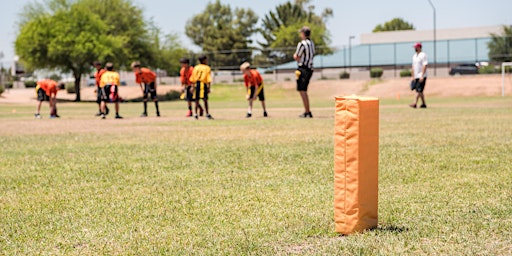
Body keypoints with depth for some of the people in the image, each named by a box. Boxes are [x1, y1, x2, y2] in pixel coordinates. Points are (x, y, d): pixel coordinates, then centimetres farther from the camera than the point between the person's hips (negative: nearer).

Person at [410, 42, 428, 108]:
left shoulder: (423, 55, -9)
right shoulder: (414, 56, 16)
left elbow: (425, 66, -16)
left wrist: (422, 76, -23)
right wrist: (413, 77, 14)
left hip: (422, 76, -9)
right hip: (416, 77, 9)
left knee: (419, 90, -14)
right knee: (419, 91, 9)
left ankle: (415, 103, -21)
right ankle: (423, 104, 15)